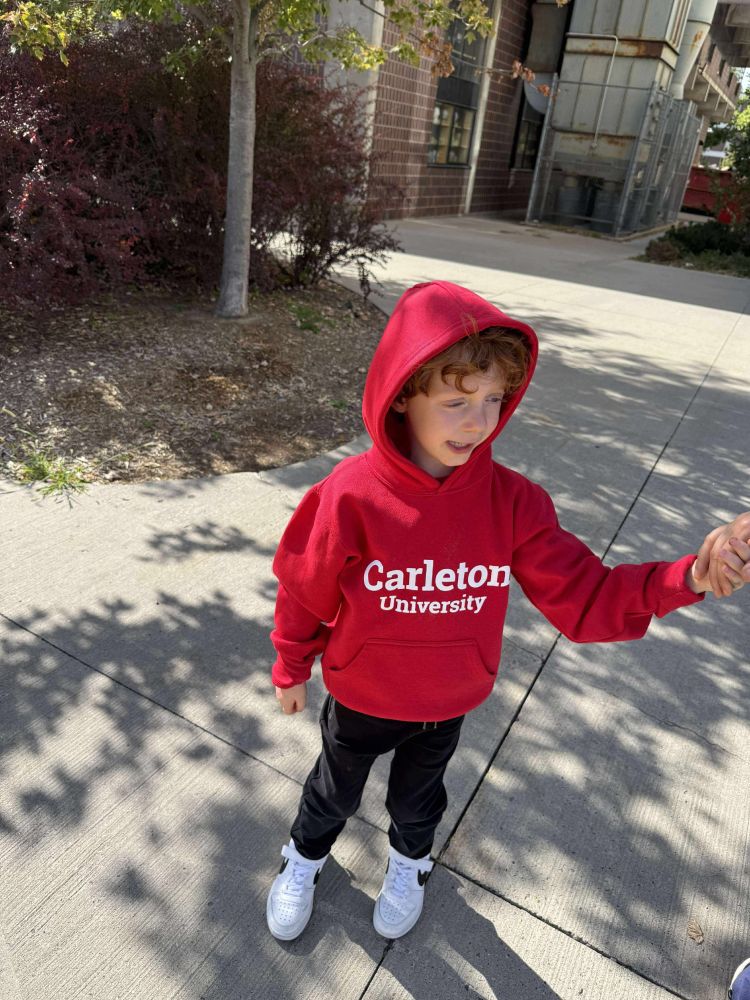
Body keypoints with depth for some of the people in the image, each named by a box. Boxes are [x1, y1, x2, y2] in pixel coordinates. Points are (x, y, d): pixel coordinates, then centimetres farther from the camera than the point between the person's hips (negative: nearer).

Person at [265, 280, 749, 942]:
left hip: (447, 705, 2)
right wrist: (292, 669, 2)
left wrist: (690, 577, -35)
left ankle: (410, 862, 65)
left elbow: (585, 598, -20)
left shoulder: (512, 501, -21)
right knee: (335, 794, 27)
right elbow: (306, 590, -14)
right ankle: (305, 860, 61)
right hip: (360, 700, -2)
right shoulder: (351, 496, -29)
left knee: (418, 797, 31)